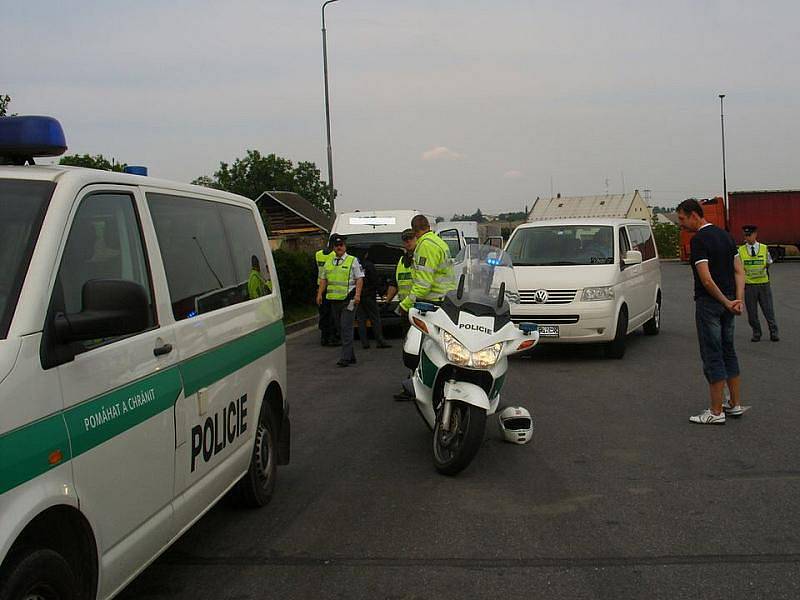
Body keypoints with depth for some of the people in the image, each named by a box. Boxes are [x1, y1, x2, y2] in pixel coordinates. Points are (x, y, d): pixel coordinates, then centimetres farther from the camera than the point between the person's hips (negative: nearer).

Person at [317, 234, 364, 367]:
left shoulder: (353, 261, 0)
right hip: (334, 300, 6)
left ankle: (345, 358, -14)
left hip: (348, 299, -6)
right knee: (341, 328, 11)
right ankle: (351, 356, 20)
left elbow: (359, 279, -4)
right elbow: (323, 279, 20)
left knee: (346, 328, -13)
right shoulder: (328, 263, 16)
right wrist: (320, 294, 6)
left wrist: (357, 295, -16)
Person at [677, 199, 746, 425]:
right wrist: (738, 300, 0)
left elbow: (706, 279, -21)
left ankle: (716, 412, 1)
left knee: (712, 356, -3)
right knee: (728, 352, 16)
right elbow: (739, 271, 9)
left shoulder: (699, 240, -16)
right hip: (727, 304, 9)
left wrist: (726, 302, -12)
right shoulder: (725, 235, 12)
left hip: (709, 303, -9)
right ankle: (735, 404, 22)